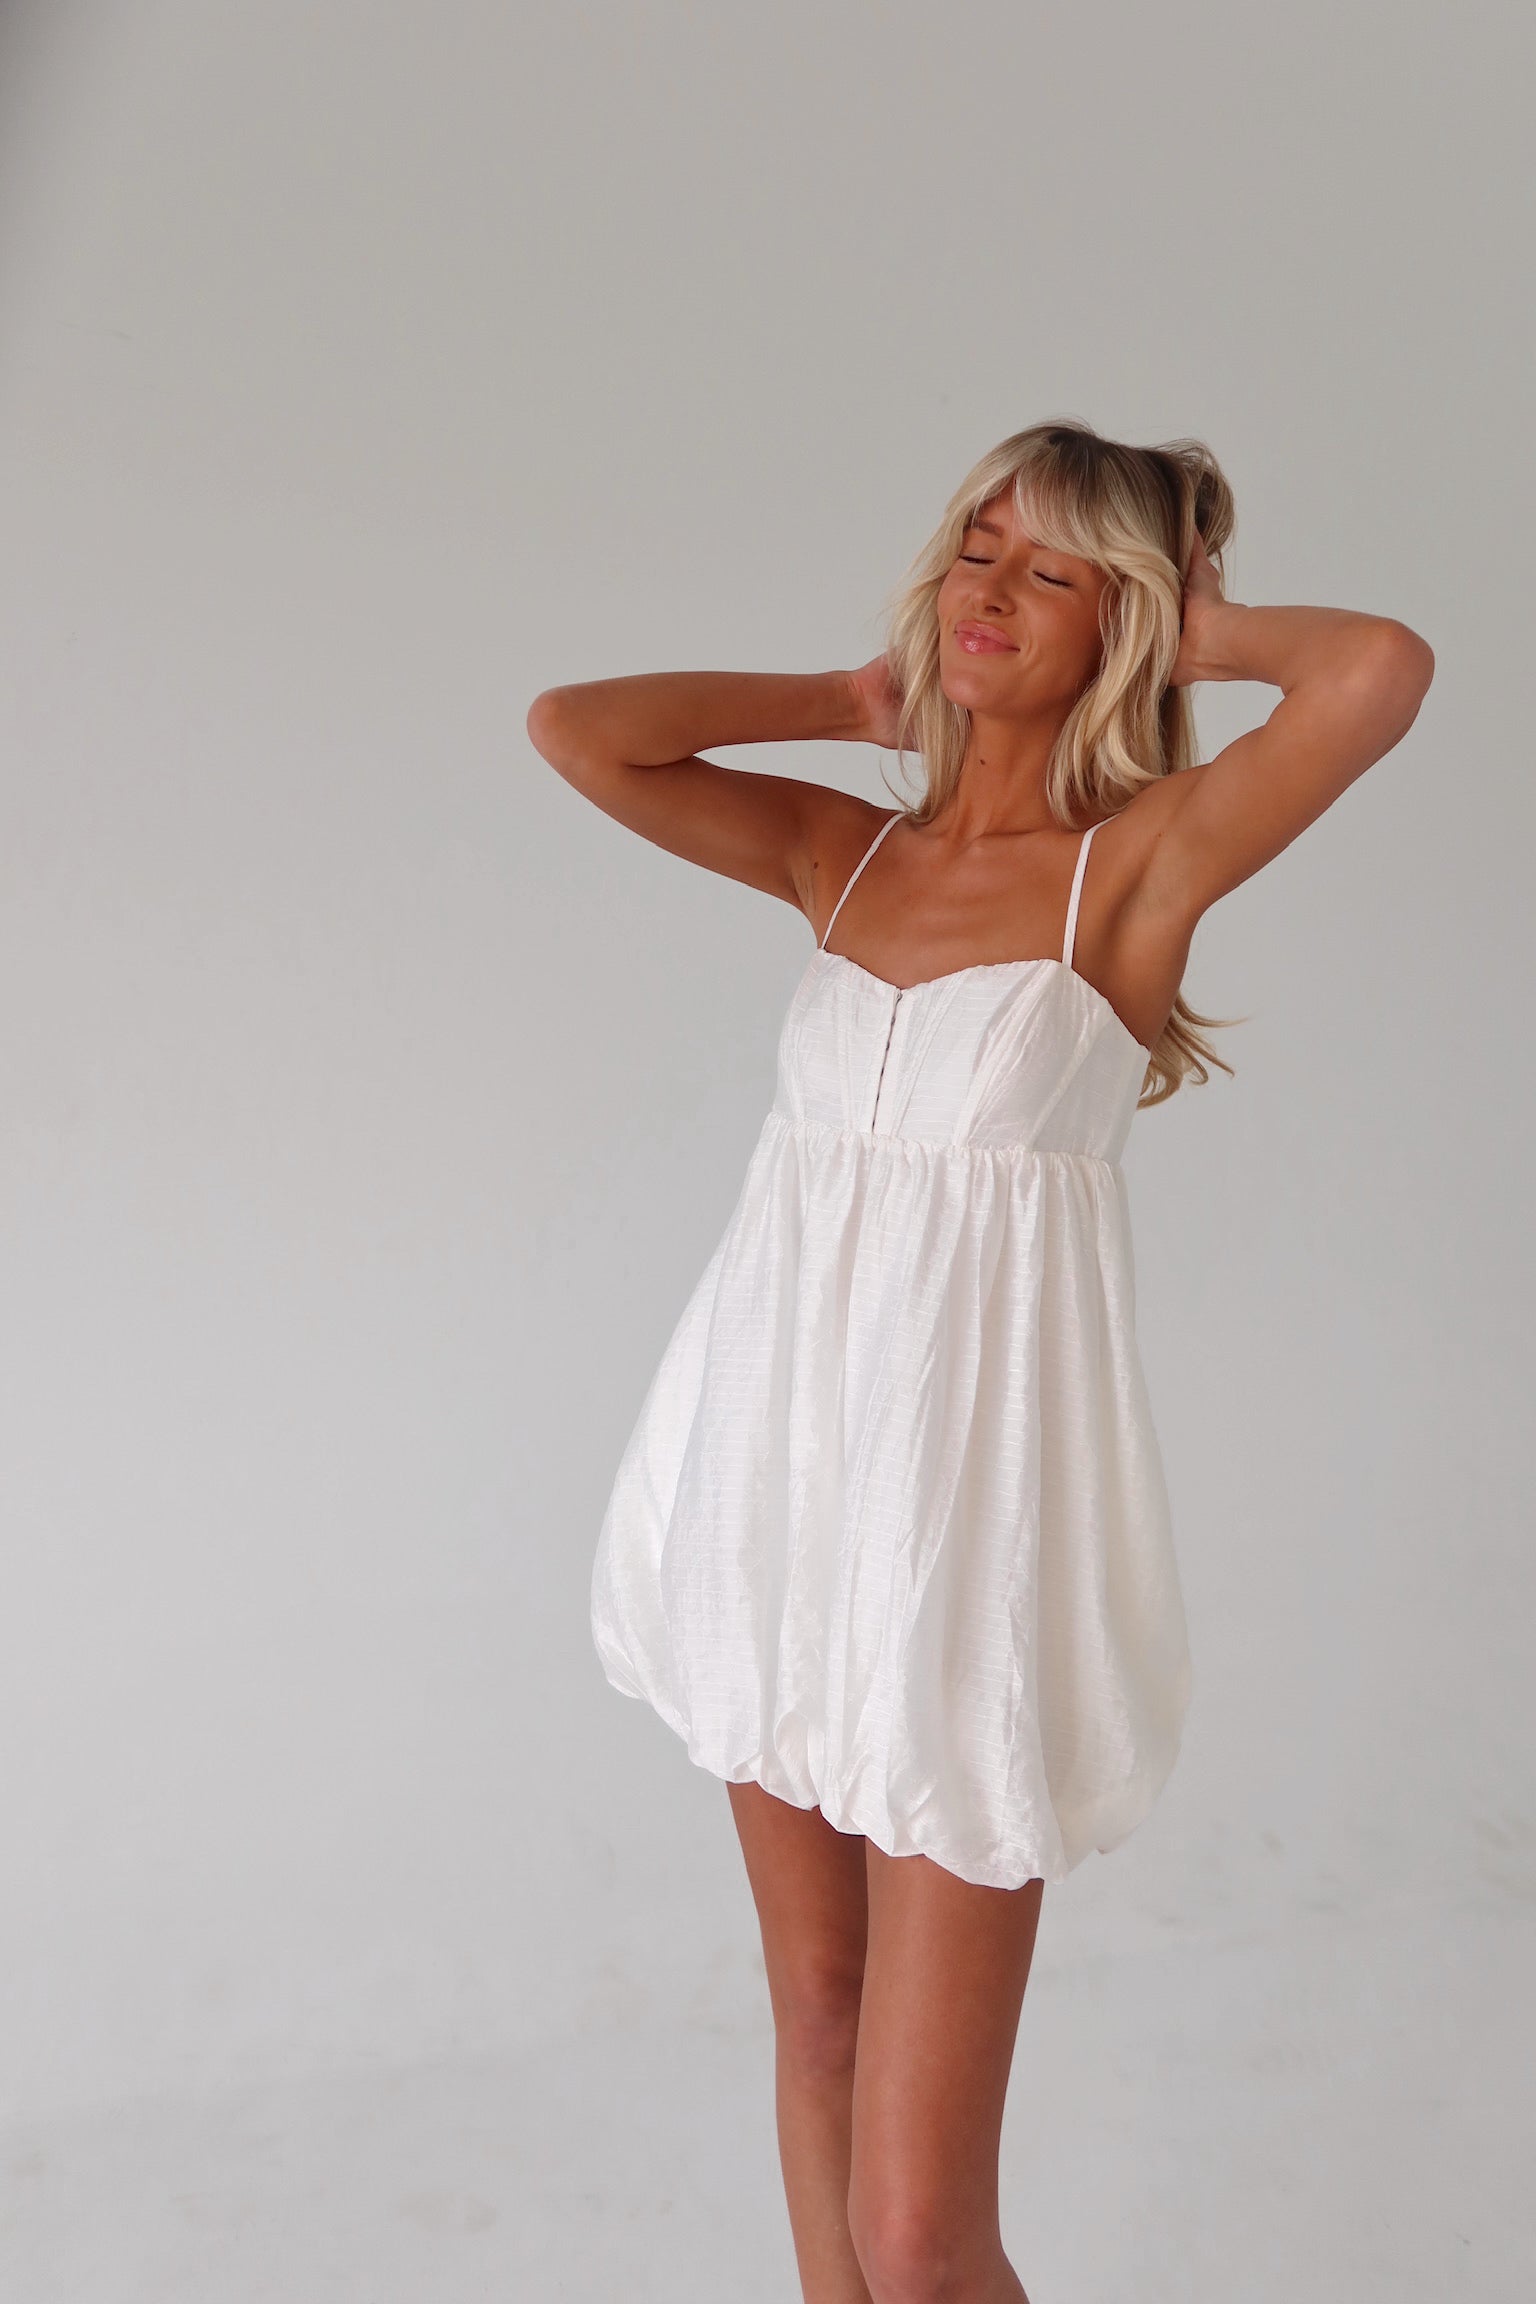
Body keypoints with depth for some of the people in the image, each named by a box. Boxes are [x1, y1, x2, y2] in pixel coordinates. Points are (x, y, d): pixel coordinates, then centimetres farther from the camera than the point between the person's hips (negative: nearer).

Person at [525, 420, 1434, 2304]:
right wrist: (855, 696, 9)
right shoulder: (845, 851, 9)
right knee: (816, 2013, 22)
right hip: (778, 1477, 5)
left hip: (970, 1516, -5)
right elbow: (573, 729, 5)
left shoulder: (1144, 859, -5)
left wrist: (1197, 633, -1)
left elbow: (1383, 667, -21)